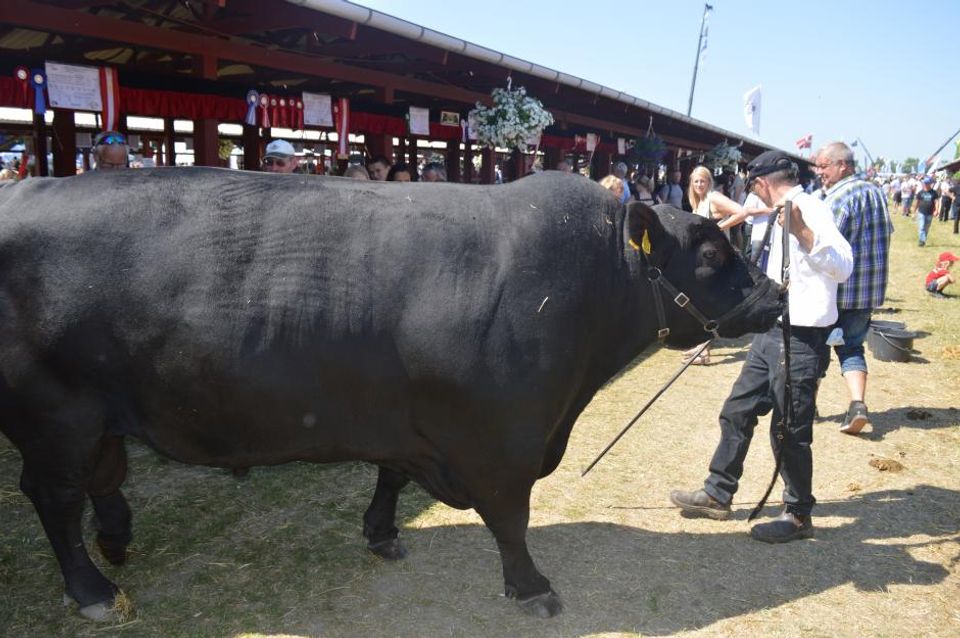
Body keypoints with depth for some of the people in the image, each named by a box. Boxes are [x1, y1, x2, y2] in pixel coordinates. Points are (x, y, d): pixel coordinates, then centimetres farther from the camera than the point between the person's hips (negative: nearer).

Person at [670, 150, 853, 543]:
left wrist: (802, 231, -43)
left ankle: (799, 516, 18)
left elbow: (842, 268, -31)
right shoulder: (783, 214, 14)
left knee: (789, 431, 0)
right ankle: (717, 495, 26)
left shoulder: (811, 210, -15)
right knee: (737, 411, 14)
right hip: (772, 332, 10)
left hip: (801, 338, -10)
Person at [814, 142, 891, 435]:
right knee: (851, 346, 14)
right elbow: (885, 233, 19)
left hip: (837, 288, -7)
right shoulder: (876, 191, 9)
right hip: (871, 289, 7)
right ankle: (858, 403, -4)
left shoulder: (840, 197, -18)